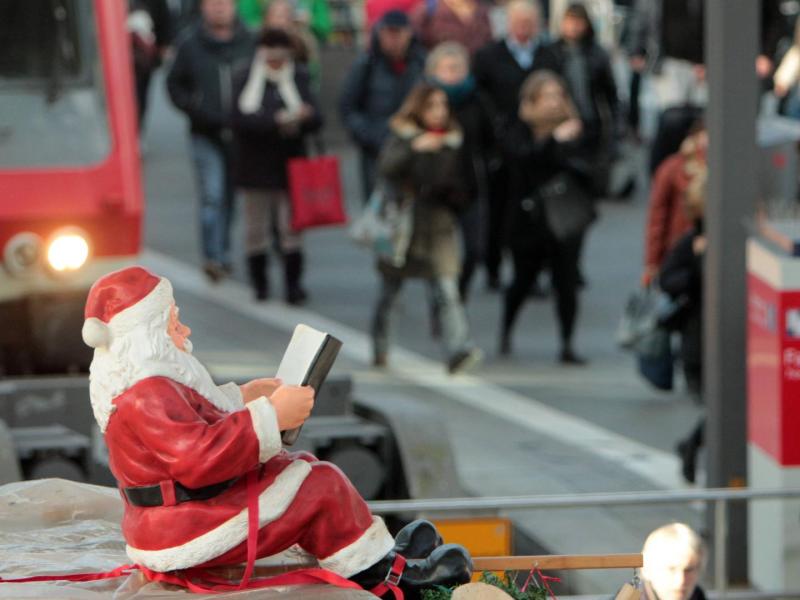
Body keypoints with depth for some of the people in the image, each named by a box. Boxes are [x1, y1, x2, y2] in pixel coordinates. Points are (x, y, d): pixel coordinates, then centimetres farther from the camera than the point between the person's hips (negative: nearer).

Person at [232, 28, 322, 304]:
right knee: (257, 228, 6)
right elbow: (242, 119, -15)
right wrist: (278, 121, -27)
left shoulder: (299, 80, 4)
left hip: (289, 166, 1)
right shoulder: (245, 82, -2)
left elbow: (315, 120, -3)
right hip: (255, 166, 0)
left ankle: (293, 283, 1)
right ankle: (259, 282, 19)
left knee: (291, 227, -4)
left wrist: (301, 118, -26)